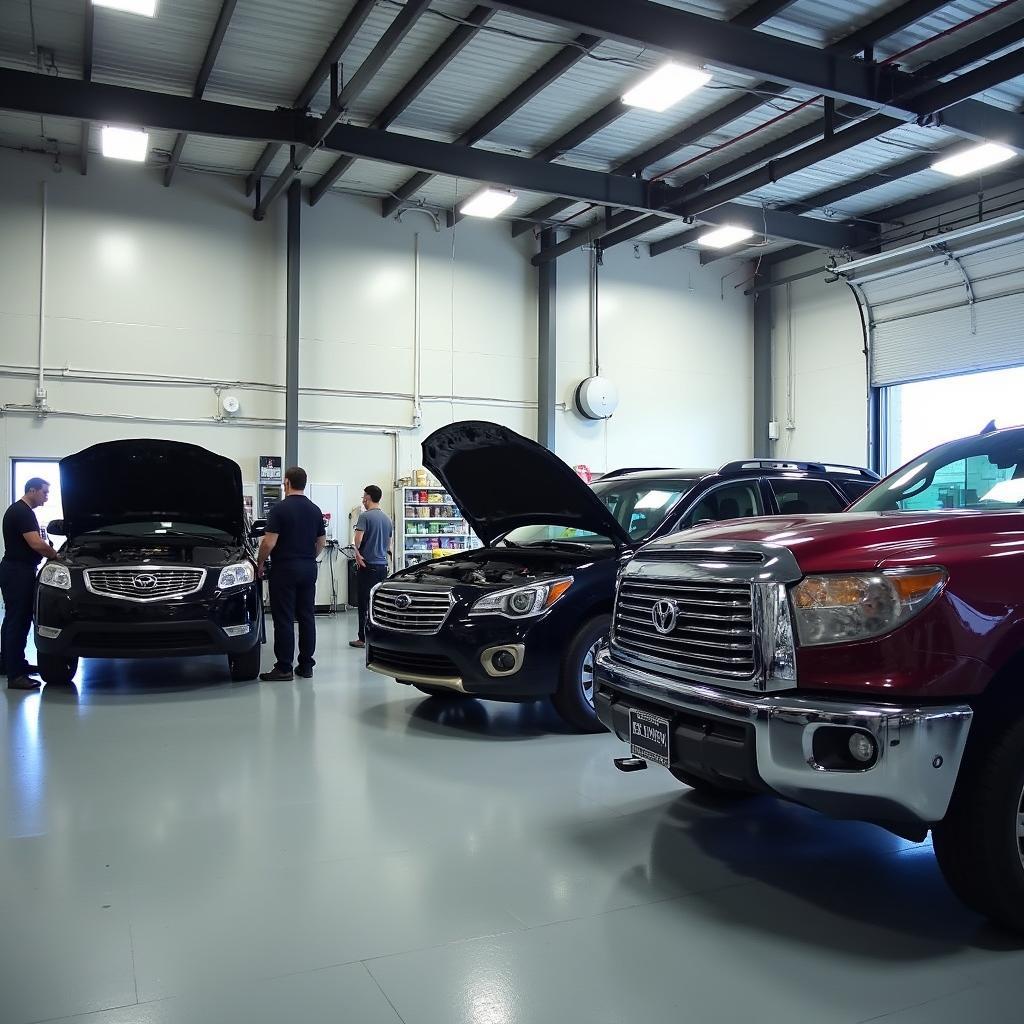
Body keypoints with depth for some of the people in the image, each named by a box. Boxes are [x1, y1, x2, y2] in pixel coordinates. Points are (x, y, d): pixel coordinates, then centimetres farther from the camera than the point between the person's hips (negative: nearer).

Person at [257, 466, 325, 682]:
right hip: (308, 569, 6)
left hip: (284, 569, -6)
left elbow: (269, 542, -15)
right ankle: (306, 666, 13)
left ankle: (284, 668, 0)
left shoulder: (280, 508, -11)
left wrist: (260, 562, 0)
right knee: (306, 617, 9)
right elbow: (321, 541, 14)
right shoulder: (315, 510, 8)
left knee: (284, 619, -2)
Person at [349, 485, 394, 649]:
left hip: (367, 566, -6)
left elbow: (358, 538, -21)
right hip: (383, 565, 6)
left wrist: (357, 553, -6)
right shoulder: (388, 518, 11)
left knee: (365, 603, -1)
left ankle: (363, 638, 2)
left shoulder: (365, 516, -10)